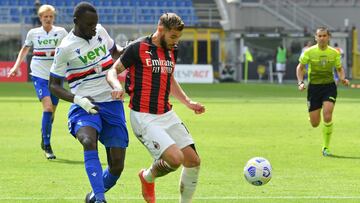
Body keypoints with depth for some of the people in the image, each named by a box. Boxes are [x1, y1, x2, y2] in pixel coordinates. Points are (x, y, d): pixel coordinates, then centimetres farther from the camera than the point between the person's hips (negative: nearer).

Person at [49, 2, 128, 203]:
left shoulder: (100, 31, 5)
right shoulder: (66, 48, -8)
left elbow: (115, 51, 26)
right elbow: (54, 85, -2)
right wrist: (77, 99, -18)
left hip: (112, 103, 5)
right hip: (85, 106, -5)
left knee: (117, 165, -2)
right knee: (89, 141, -37)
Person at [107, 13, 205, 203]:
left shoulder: (171, 51, 13)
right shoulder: (137, 48, -8)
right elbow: (113, 70, -3)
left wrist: (188, 102, 18)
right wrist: (117, 86, -25)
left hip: (167, 115, 7)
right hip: (144, 117, -7)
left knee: (193, 160, -1)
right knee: (175, 158, -22)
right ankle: (148, 177, 10)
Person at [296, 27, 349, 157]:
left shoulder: (334, 53, -2)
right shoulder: (309, 52, -6)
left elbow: (340, 69, 12)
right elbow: (300, 68, 5)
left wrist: (342, 78, -9)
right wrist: (300, 82, -10)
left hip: (329, 86, 0)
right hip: (314, 87, 0)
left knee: (327, 117, -20)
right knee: (314, 124, 1)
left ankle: (326, 147, -3)